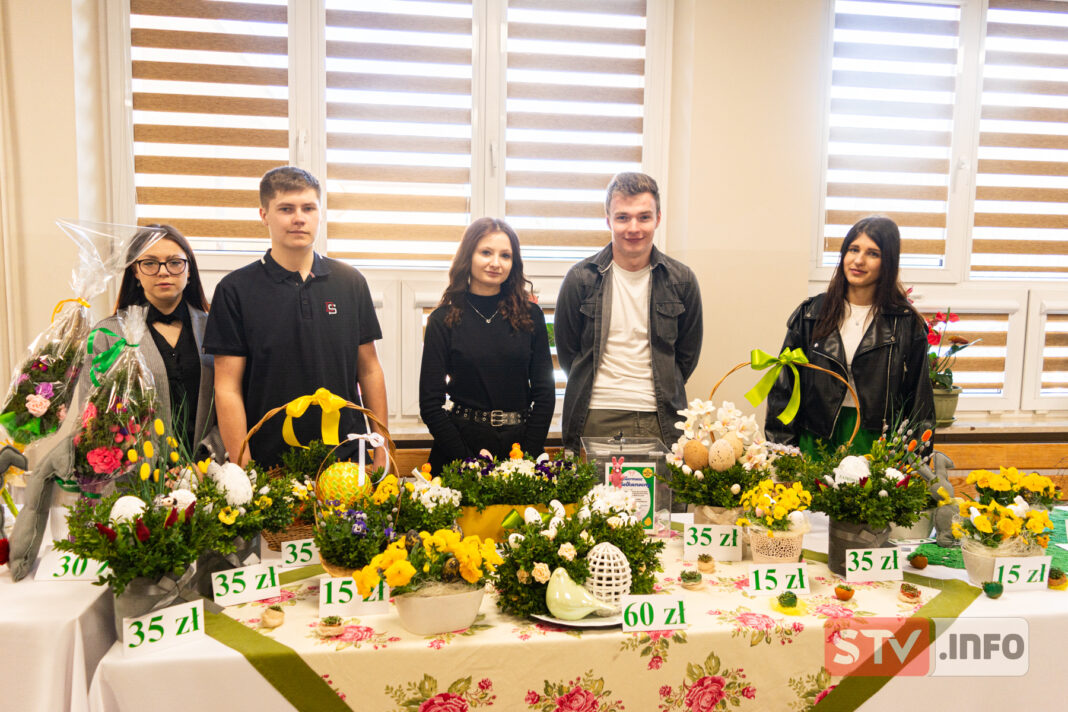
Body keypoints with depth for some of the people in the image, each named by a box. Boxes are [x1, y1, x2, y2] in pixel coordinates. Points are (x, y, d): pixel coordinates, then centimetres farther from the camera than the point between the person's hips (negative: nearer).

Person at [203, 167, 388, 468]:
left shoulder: (351, 282, 4)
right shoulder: (235, 289, -3)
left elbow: (369, 371, 7)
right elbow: (228, 389, -5)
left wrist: (381, 450, 3)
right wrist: (242, 472, -11)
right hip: (269, 464, -2)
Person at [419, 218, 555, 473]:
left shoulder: (530, 315, 3)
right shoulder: (443, 319, -2)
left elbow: (545, 392, 1)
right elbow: (430, 403, -5)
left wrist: (527, 456, -8)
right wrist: (468, 461, -13)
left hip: (521, 441, 2)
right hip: (462, 443, -1)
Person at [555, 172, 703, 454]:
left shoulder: (681, 280, 4)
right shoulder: (581, 278, -1)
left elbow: (687, 354, 13)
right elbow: (566, 350, 7)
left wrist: (664, 396, 7)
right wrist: (600, 391, 5)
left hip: (661, 422, 1)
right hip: (595, 420, -1)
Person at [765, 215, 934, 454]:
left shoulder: (906, 324, 2)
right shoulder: (811, 314, 4)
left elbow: (919, 401, 5)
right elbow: (784, 387, 5)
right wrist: (781, 455, 0)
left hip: (877, 440, -1)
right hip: (816, 439, 1)